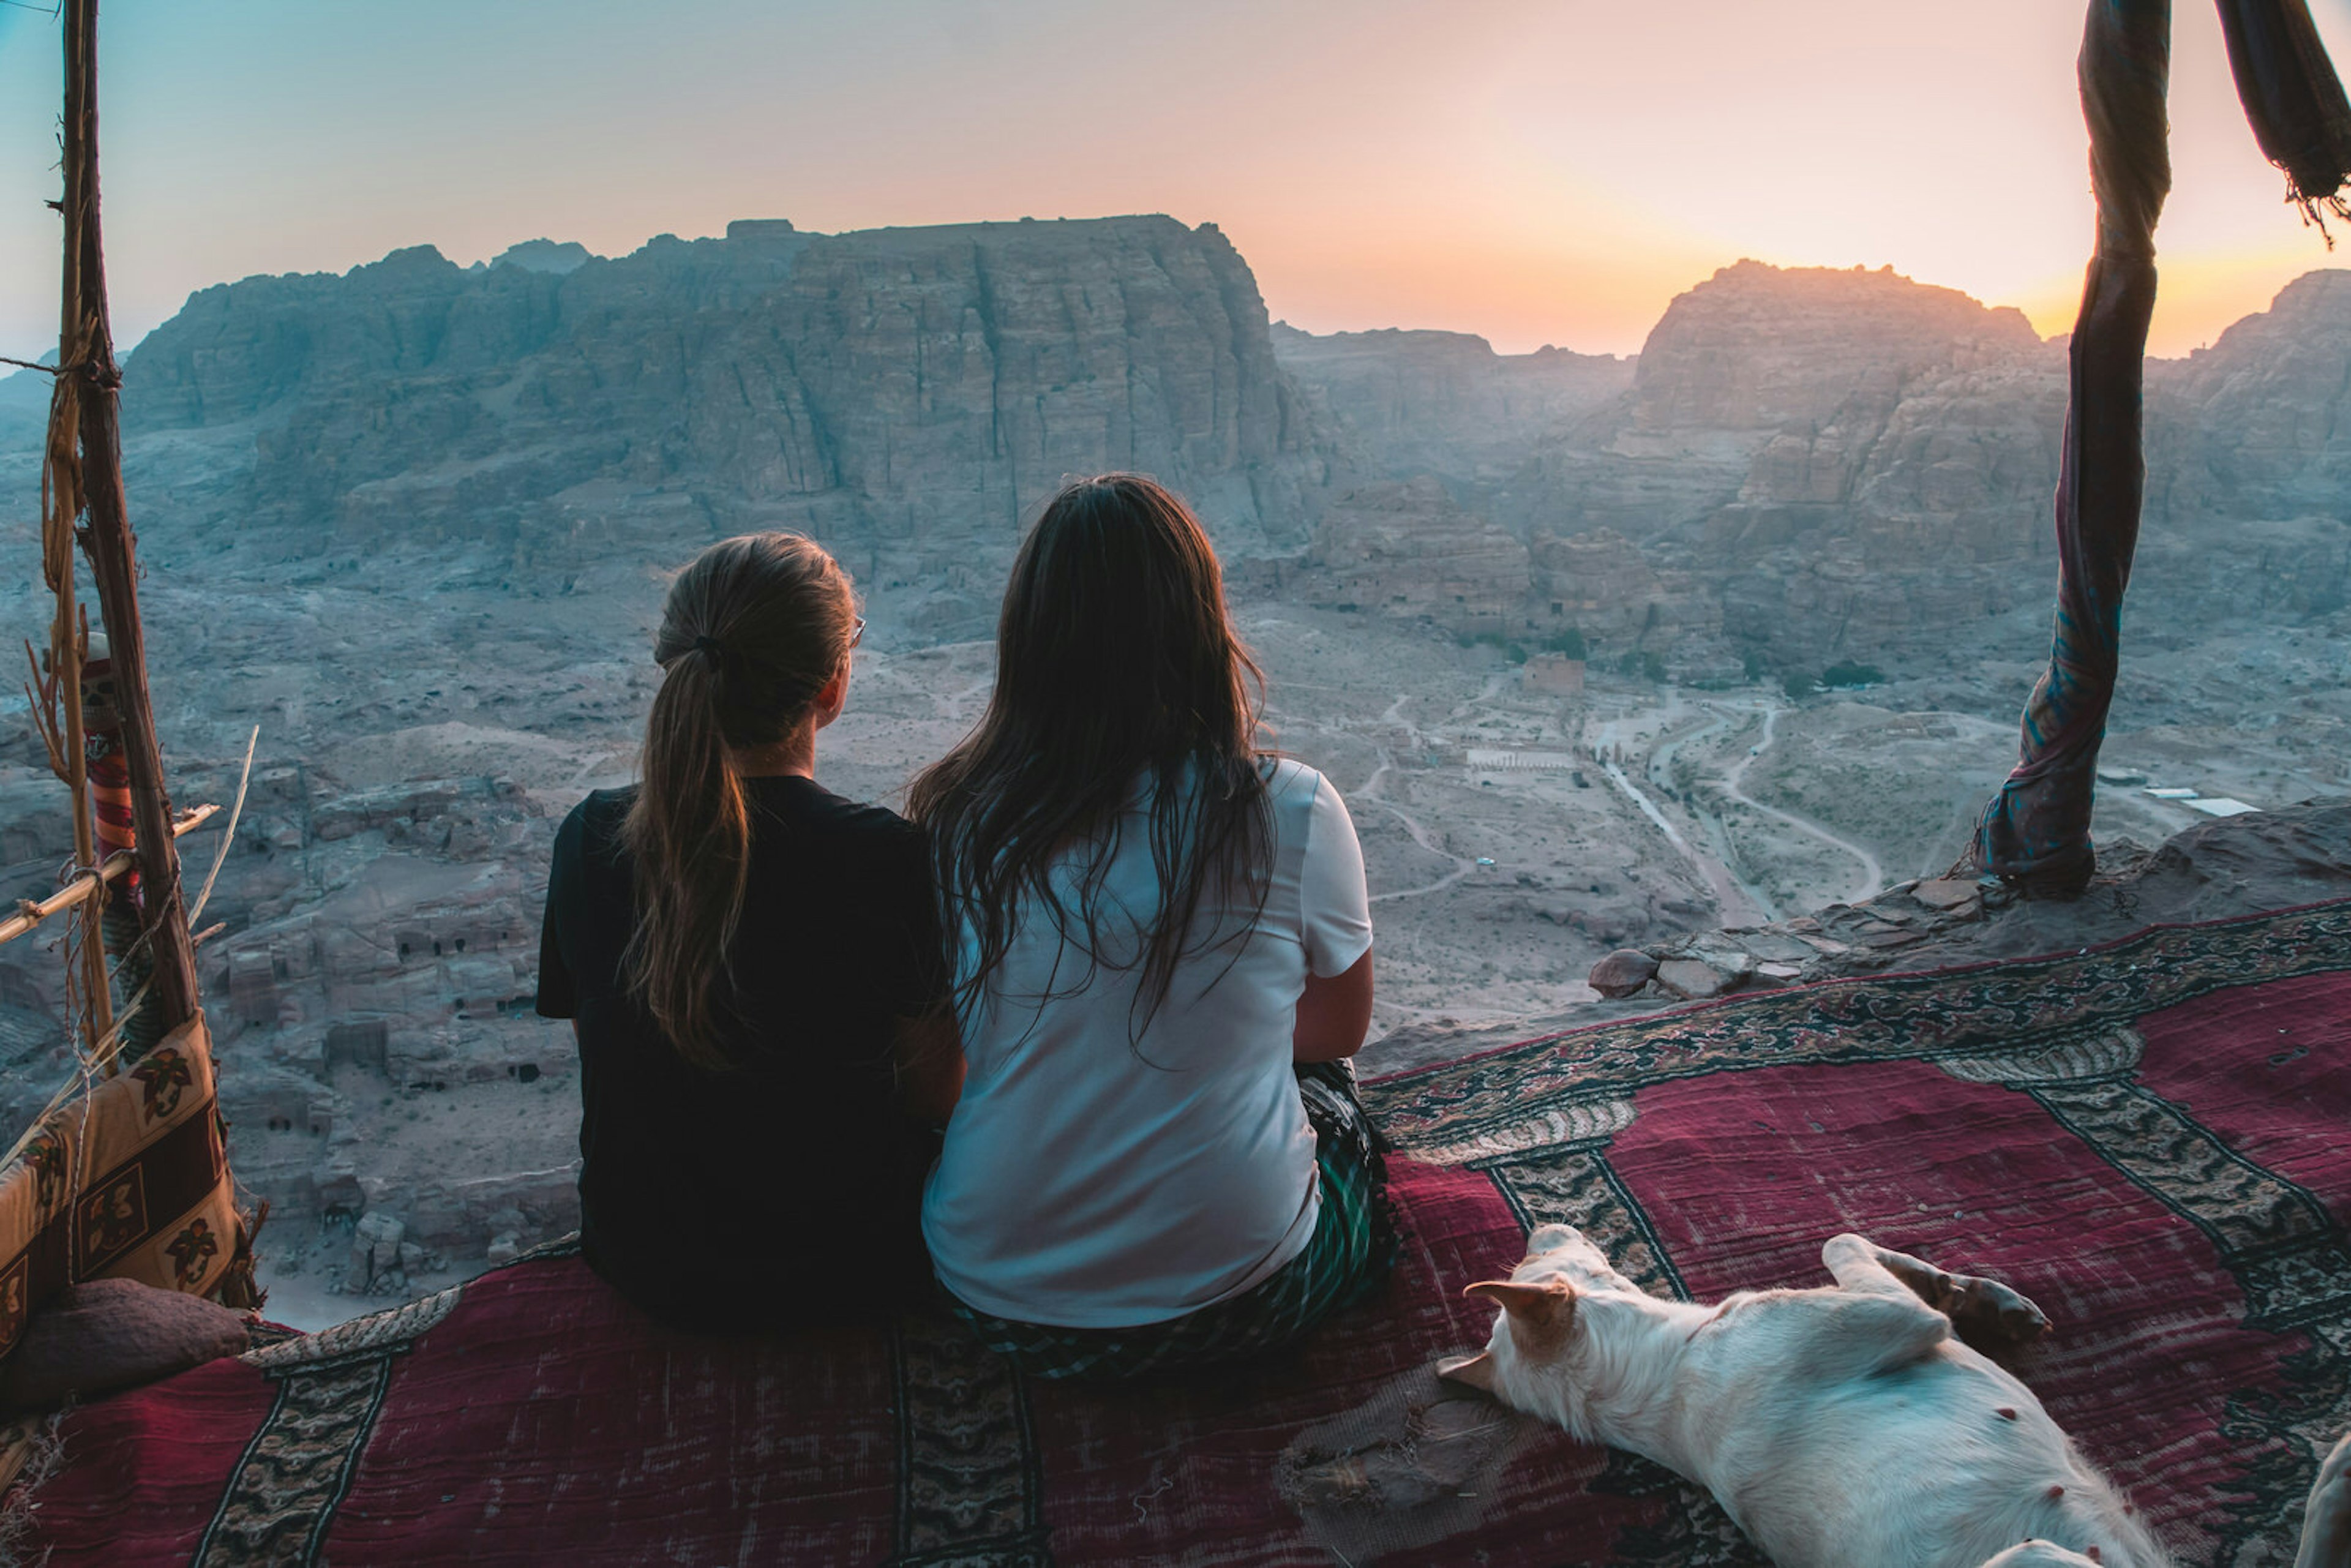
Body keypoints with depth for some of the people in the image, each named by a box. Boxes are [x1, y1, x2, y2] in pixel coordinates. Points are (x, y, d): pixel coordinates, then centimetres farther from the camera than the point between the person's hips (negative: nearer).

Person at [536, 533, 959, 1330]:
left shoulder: (590, 837, -14)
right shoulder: (887, 857, -26)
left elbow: (592, 1038, 1)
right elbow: (935, 1091, -13)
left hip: (647, 1267, 4)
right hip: (851, 1271, -3)